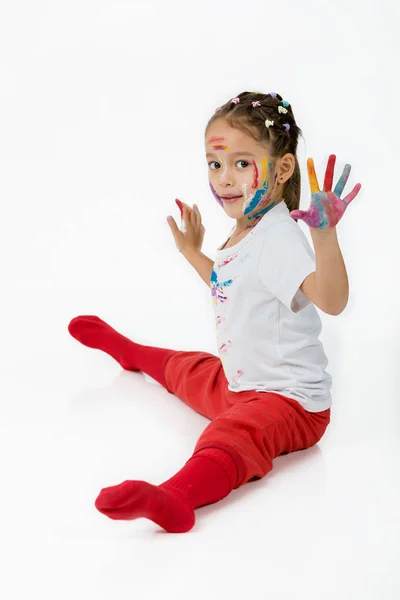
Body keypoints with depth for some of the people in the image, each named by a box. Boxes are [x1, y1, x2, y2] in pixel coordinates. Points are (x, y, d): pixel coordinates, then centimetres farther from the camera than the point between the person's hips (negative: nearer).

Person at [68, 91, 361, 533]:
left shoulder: (279, 238, -26)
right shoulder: (242, 233, 4)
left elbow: (331, 300, -43)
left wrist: (325, 232, -56)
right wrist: (192, 253, 28)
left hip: (289, 400, -10)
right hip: (235, 380, 10)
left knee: (234, 433, -40)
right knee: (183, 368, 35)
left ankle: (175, 498, -67)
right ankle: (124, 349, 66)